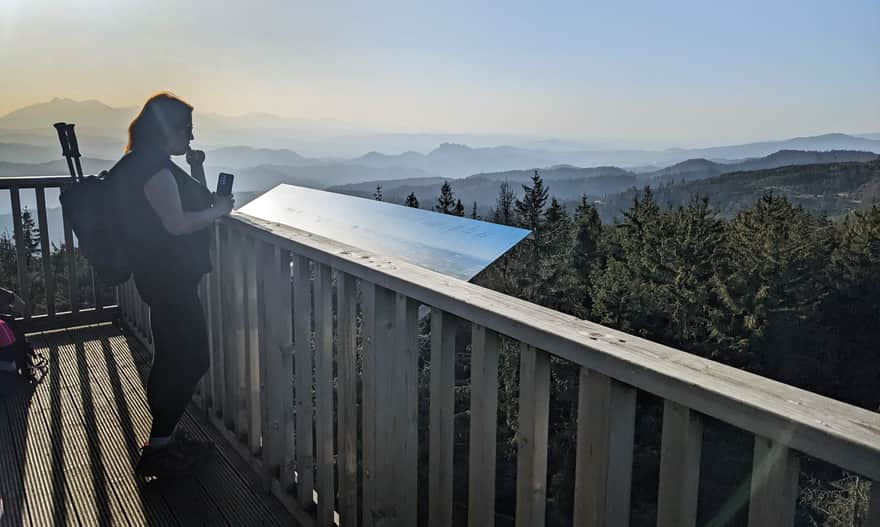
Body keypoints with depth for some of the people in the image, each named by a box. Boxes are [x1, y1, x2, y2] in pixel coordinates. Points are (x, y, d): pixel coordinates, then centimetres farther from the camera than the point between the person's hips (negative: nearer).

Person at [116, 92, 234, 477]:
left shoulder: (151, 165, 15)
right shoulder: (155, 169, -18)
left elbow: (194, 202, 22)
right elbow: (177, 223, -23)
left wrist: (197, 170, 9)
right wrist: (219, 209, -11)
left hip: (166, 276, 11)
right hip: (170, 278, -11)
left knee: (171, 357, 16)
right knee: (191, 359, -5)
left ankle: (163, 439, 27)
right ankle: (159, 449, 2)